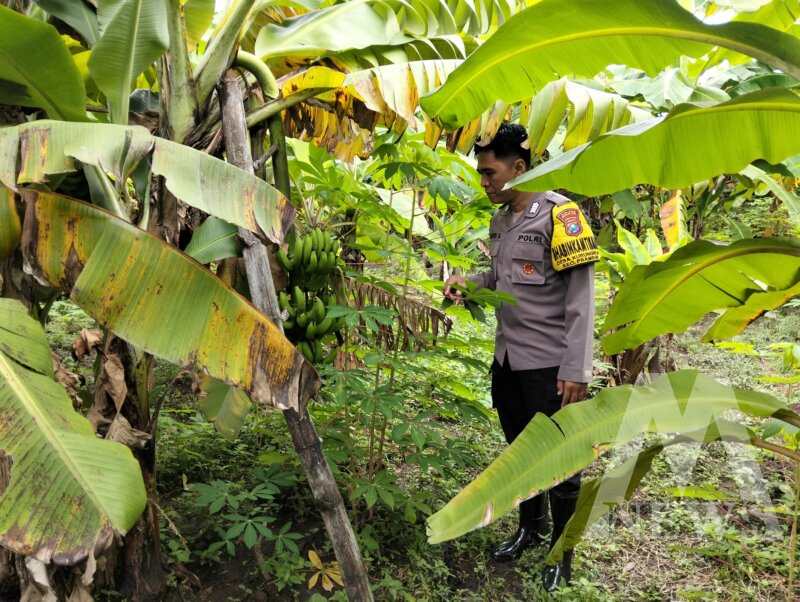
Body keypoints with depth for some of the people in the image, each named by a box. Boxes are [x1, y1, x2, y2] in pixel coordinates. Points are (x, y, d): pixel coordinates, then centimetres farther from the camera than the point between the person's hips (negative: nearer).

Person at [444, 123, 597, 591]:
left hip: (549, 364, -7)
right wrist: (470, 282, 1)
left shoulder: (559, 213, -15)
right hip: (508, 358, 7)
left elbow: (580, 297, -17)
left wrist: (576, 371, -19)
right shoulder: (501, 219, 9)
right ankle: (532, 527, 42)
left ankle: (562, 556, 26)